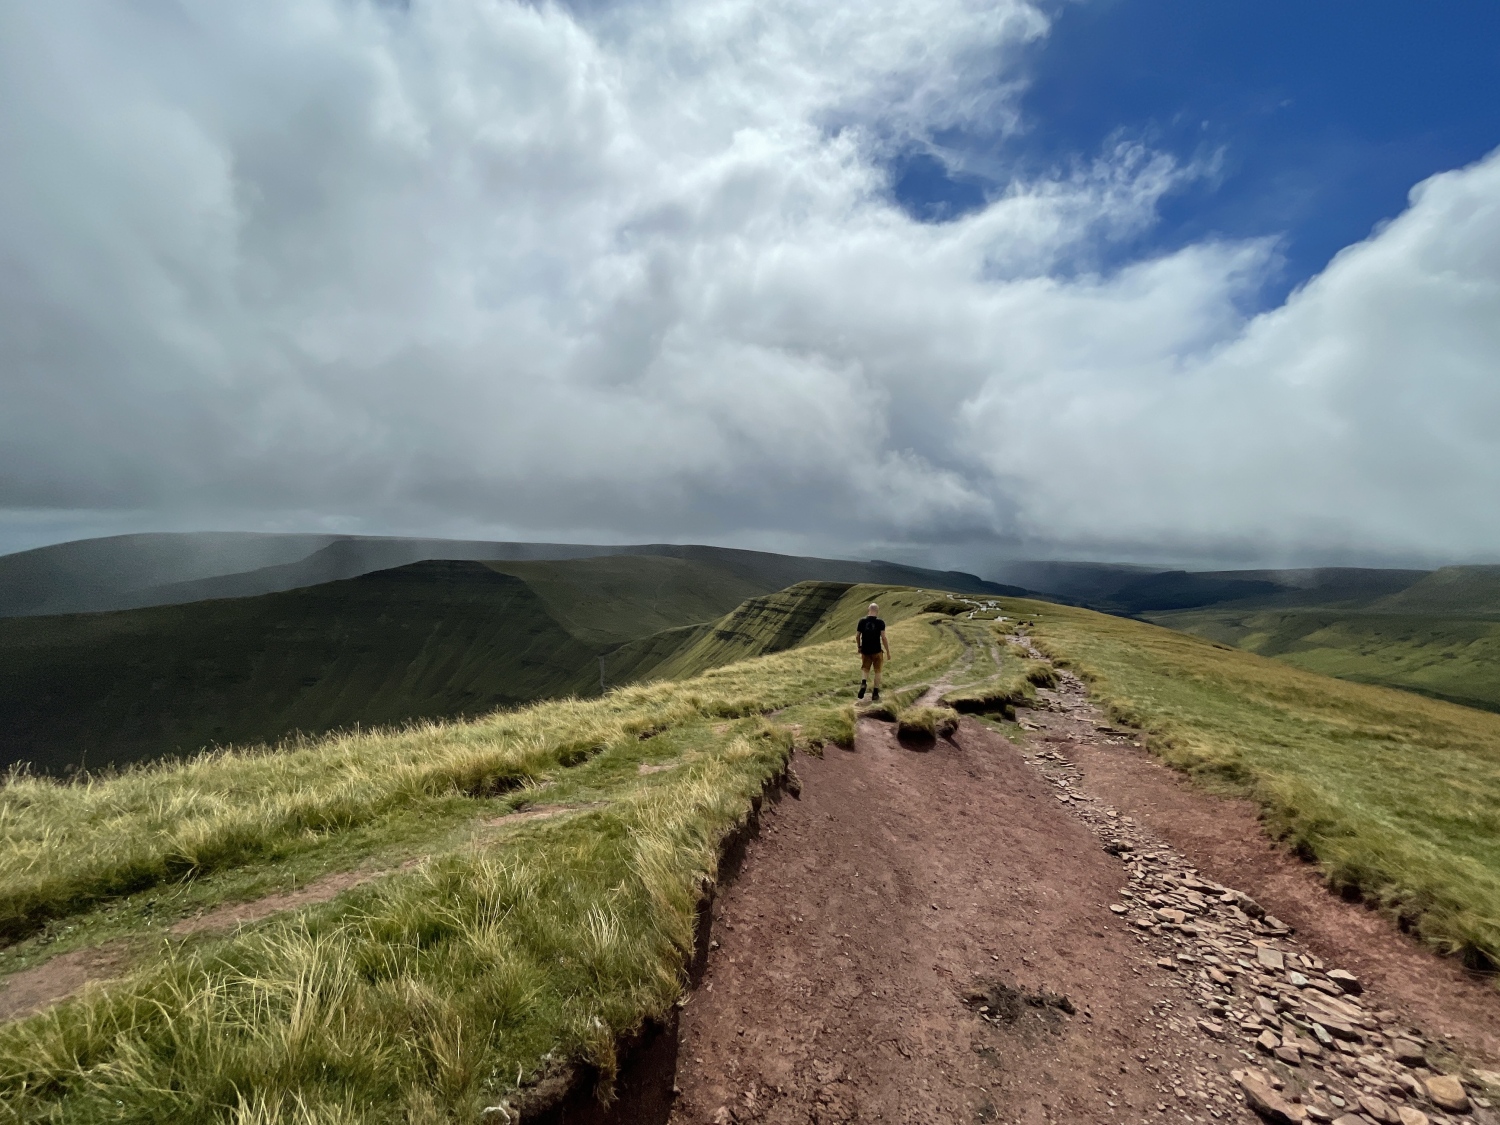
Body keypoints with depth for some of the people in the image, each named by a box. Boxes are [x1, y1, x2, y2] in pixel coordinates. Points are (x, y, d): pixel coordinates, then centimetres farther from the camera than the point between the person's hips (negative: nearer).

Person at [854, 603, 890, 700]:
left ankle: (863, 683, -13)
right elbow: (883, 638, -12)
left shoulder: (862, 621, -1)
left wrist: (859, 647, 18)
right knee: (877, 671, 11)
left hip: (865, 650, 2)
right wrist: (888, 652, -5)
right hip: (876, 651, -2)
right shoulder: (880, 622, -8)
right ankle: (875, 693, 13)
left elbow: (857, 636, 1)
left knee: (865, 669, 16)